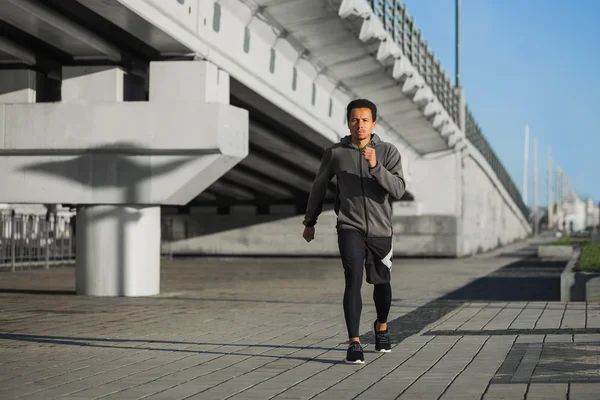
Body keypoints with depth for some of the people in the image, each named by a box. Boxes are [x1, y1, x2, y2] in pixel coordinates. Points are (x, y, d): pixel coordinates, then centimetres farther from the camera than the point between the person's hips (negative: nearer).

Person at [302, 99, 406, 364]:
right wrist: (309, 221, 19)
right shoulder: (335, 153, -2)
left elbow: (398, 190, -16)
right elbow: (319, 186, 12)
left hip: (381, 231, 2)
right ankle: (354, 344, -19)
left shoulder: (388, 152, -5)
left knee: (381, 282, 16)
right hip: (350, 228, -1)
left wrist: (375, 166, -29)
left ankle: (381, 326, 44)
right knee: (353, 280, -19)